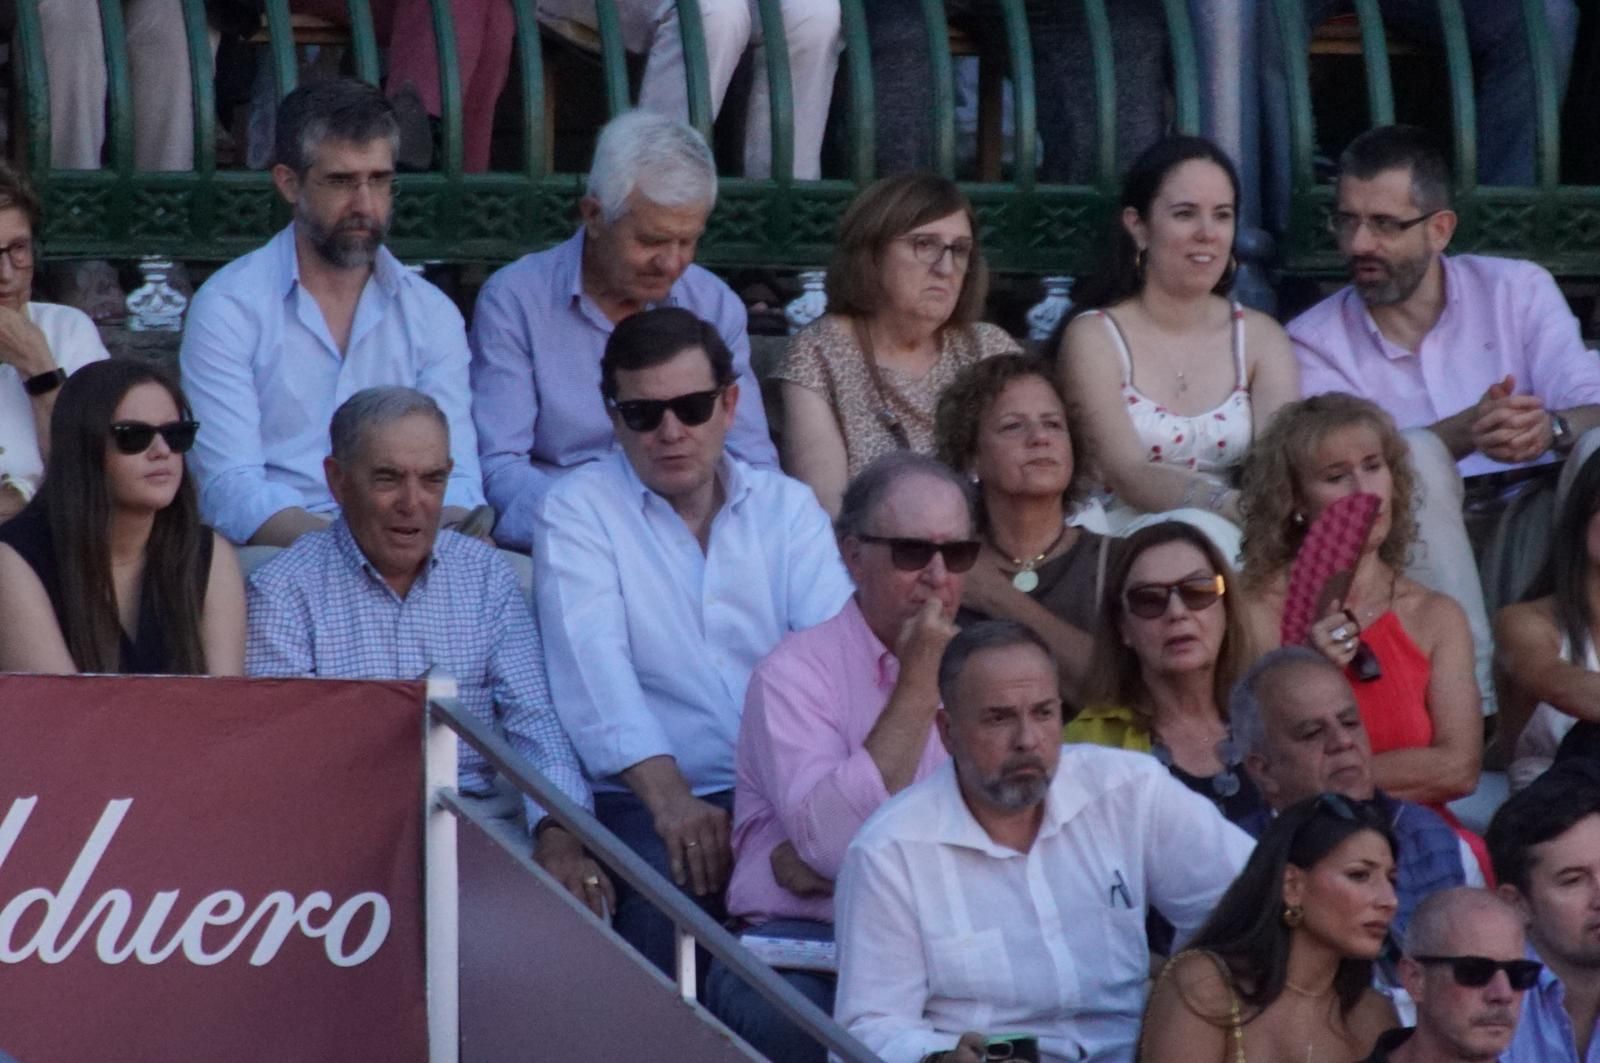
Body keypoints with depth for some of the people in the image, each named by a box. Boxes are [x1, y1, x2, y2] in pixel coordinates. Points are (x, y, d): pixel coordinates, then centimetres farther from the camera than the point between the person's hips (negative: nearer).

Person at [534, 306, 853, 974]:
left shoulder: (787, 508, 15)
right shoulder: (577, 512, 6)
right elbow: (594, 666, -10)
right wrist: (669, 799, -26)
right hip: (643, 796, -3)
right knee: (666, 891, -34)